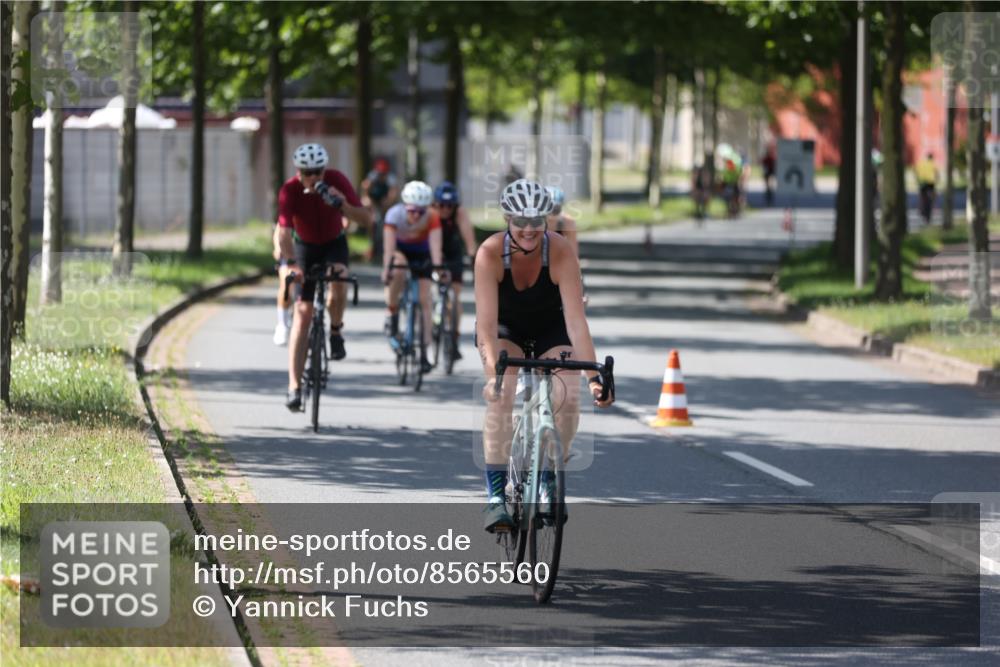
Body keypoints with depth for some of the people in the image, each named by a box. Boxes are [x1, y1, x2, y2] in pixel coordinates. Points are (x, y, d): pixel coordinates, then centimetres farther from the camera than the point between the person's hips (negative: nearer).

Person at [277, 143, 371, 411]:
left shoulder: (336, 181, -24)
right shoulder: (290, 190, -26)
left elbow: (366, 218, -26)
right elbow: (284, 231, -35)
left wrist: (342, 205, -46)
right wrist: (290, 263, -52)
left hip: (334, 243, 0)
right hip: (305, 246, 0)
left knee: (338, 281, -34)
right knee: (303, 312, -7)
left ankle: (336, 331, -4)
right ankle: (294, 387, -7)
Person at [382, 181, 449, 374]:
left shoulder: (432, 217, -30)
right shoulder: (395, 214, -33)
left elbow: (435, 245, -40)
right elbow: (388, 245, -40)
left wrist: (438, 268, -55)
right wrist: (386, 269, -54)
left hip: (421, 252, 1)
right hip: (400, 250, -1)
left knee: (424, 300, -10)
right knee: (398, 272, -36)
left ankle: (424, 352, -7)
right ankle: (391, 313, -12)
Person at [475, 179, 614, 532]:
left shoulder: (560, 251, -30)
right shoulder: (490, 252, -30)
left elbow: (576, 319, -33)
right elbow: (487, 322, -36)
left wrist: (593, 376, -41)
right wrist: (493, 371, -50)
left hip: (550, 328, 1)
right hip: (505, 329, -1)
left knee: (566, 398, -22)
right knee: (500, 395, -27)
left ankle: (548, 480, 4)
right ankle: (496, 496, -25)